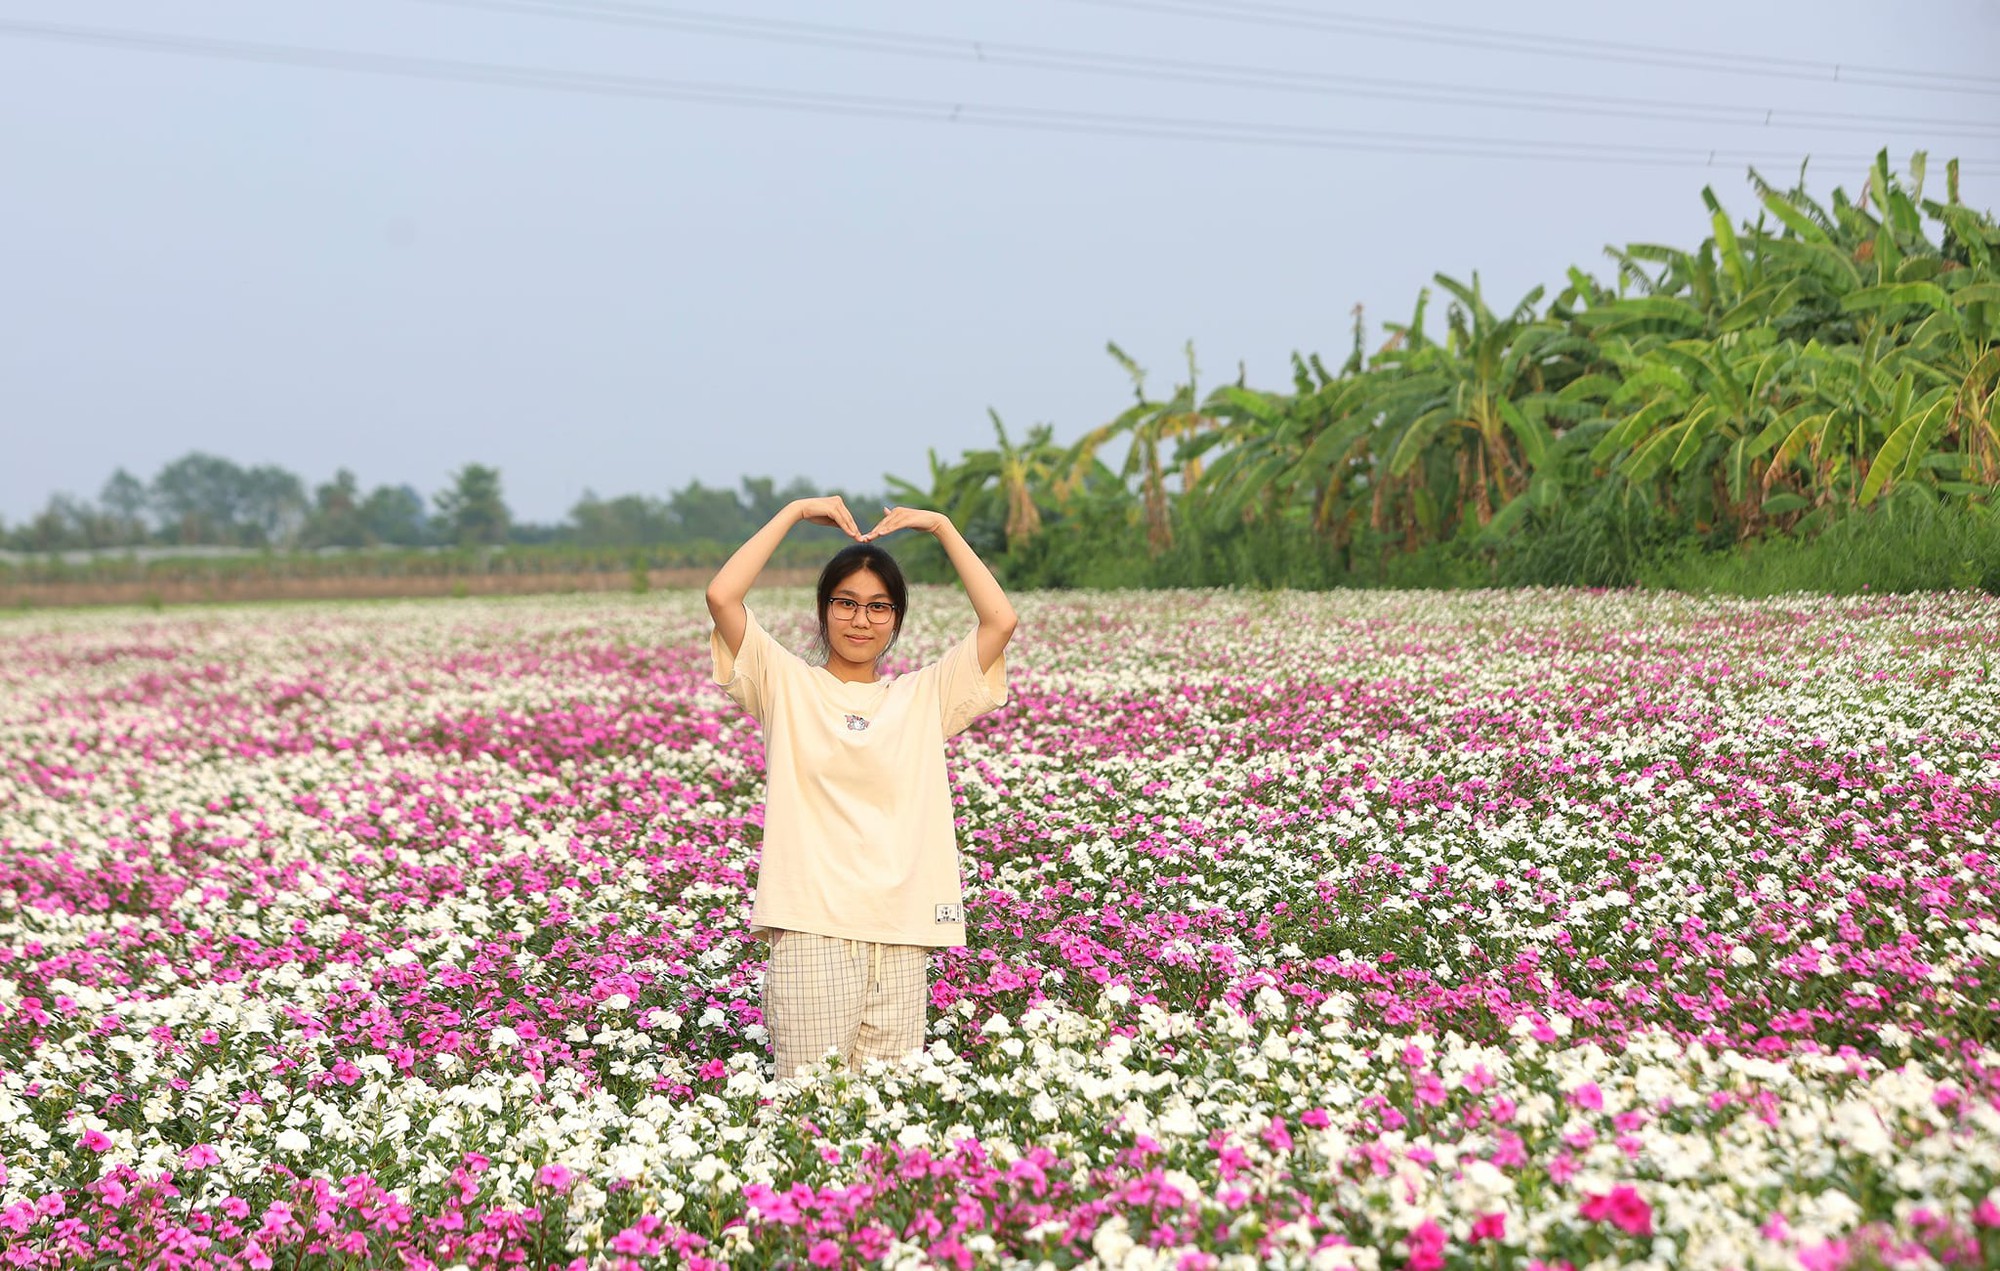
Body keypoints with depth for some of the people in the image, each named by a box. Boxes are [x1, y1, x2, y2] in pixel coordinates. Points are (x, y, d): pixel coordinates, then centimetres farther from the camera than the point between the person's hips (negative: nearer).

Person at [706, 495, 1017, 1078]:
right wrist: (796, 512, 3)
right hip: (811, 932, -2)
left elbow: (1000, 619, 5)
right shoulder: (788, 686, 8)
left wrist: (941, 527, 9)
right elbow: (721, 597, -5)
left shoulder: (923, 697, 15)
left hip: (902, 942, 3)